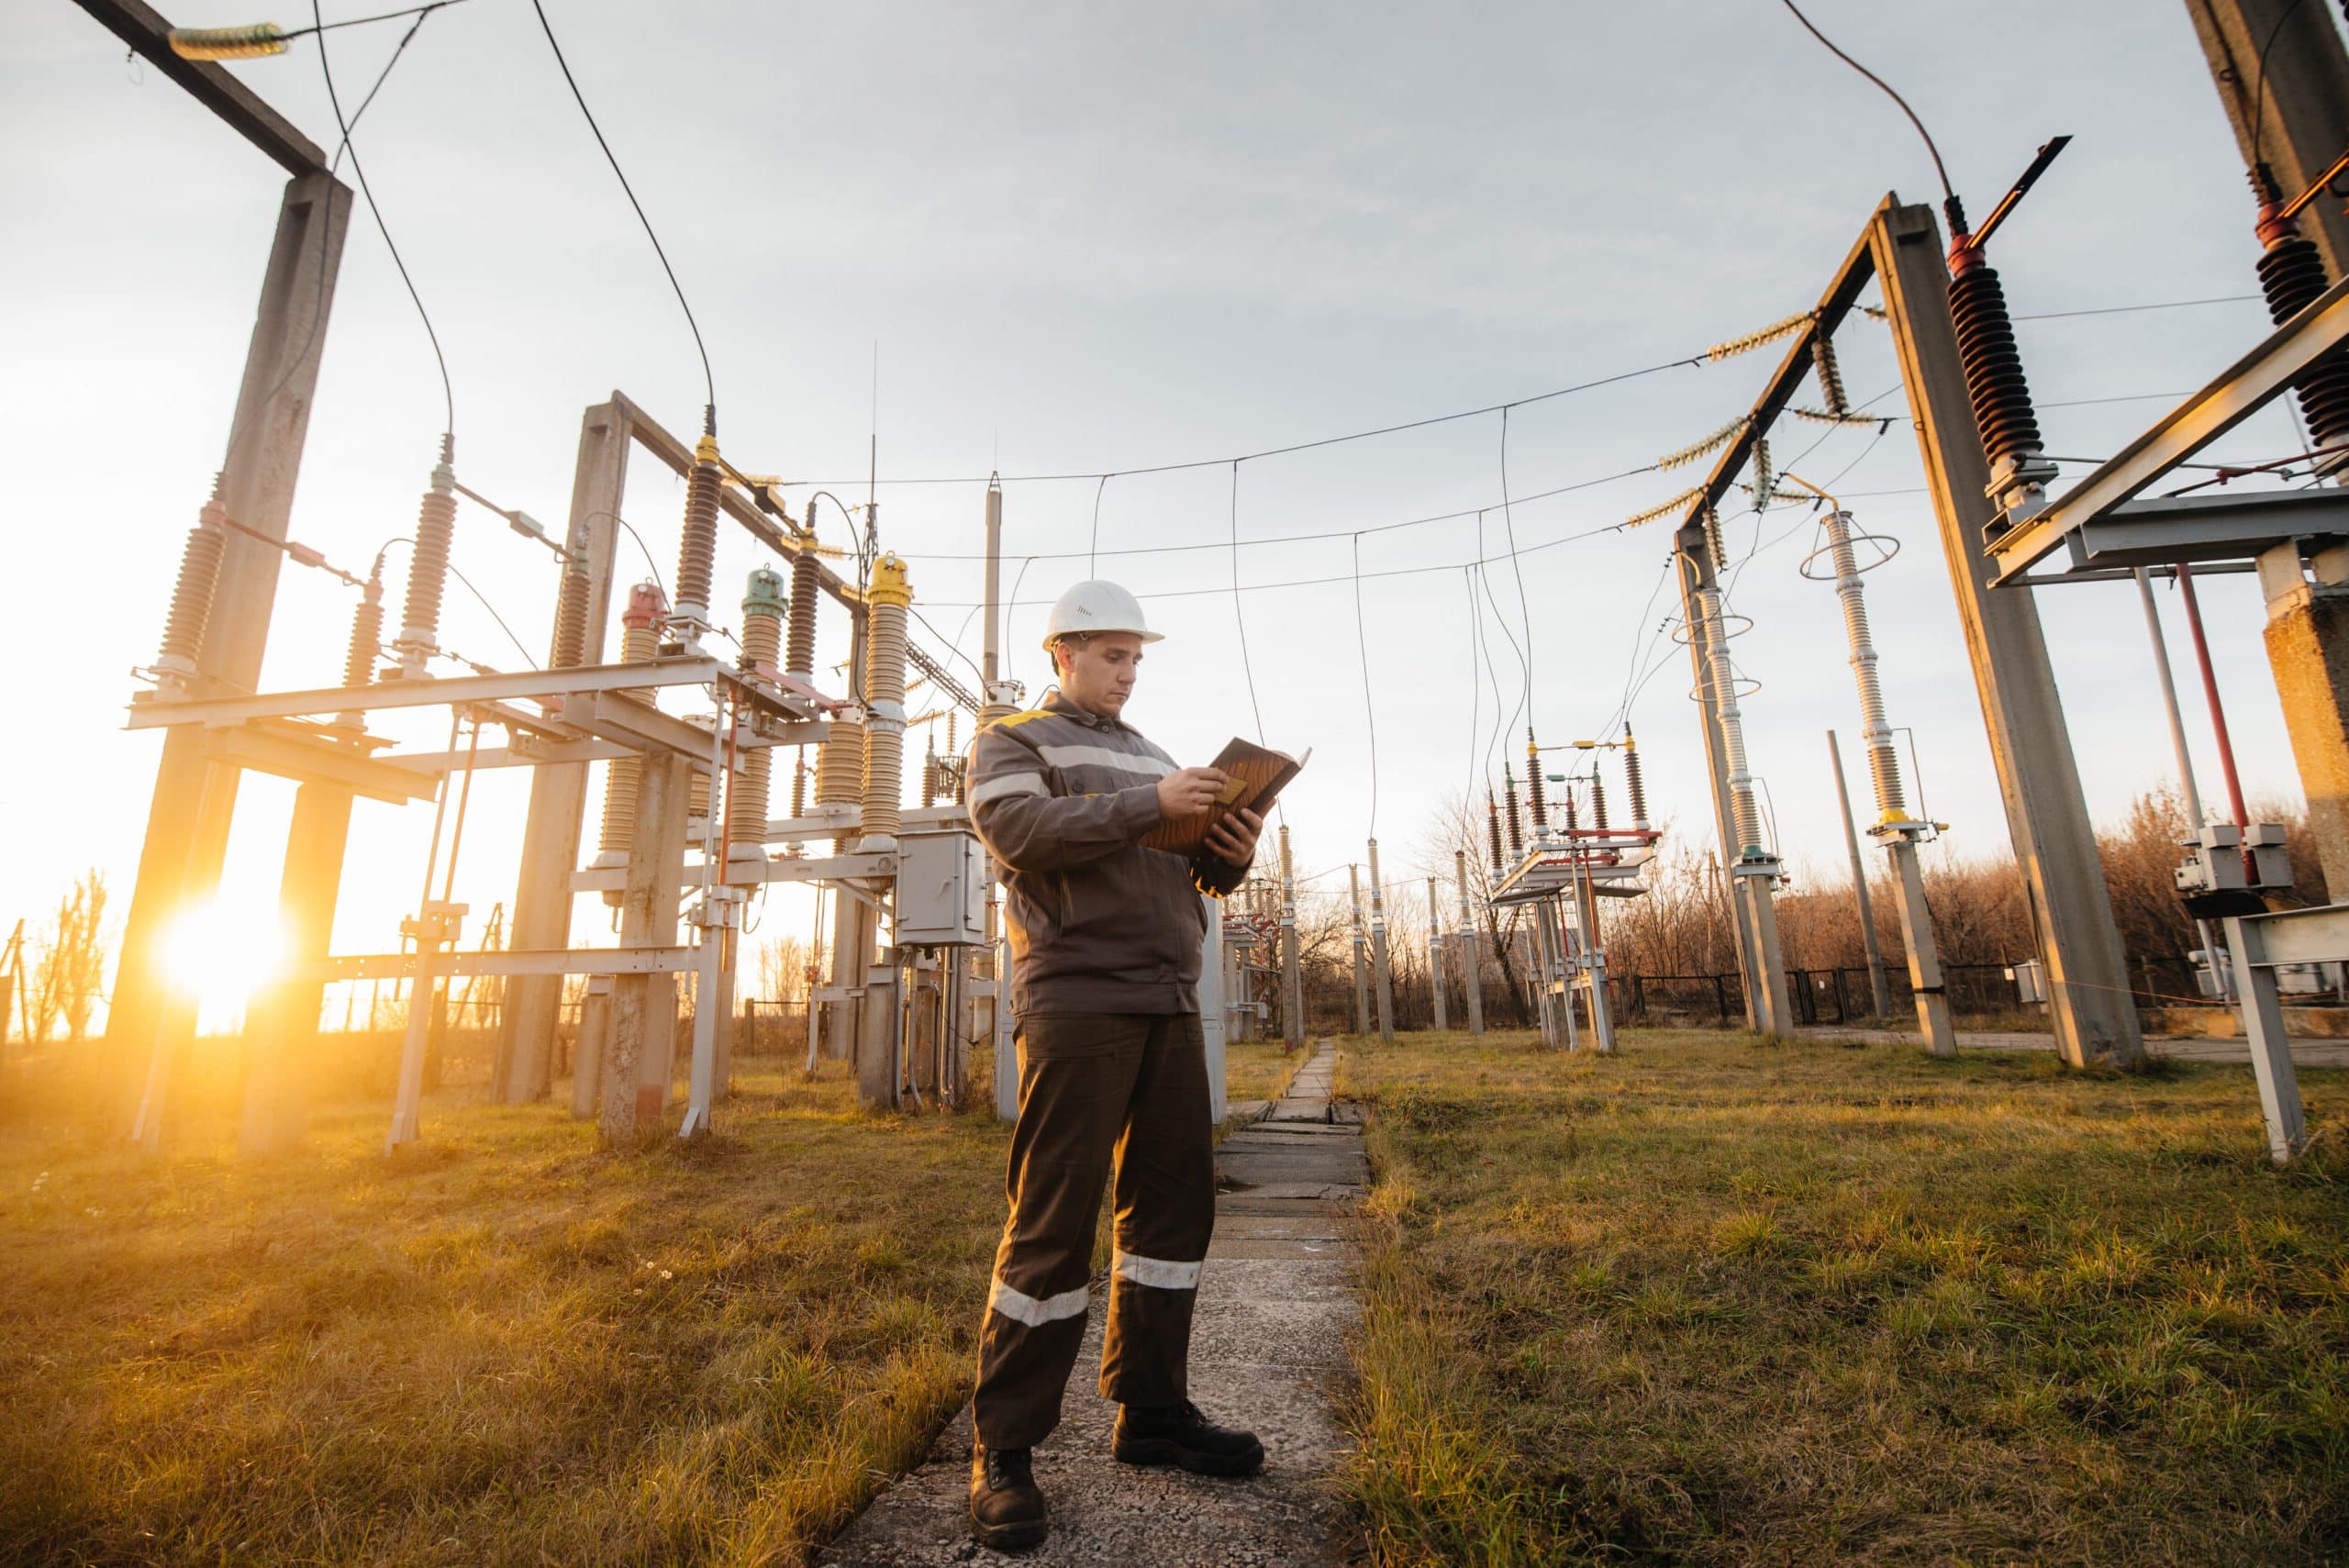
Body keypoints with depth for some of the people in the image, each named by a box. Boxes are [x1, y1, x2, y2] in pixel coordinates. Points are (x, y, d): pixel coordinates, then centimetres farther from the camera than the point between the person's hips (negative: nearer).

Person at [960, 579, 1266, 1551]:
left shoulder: (1151, 754, 23)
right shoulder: (1011, 740, 6)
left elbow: (1189, 875, 20)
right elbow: (1019, 832, -14)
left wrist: (1231, 854, -3)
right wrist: (1148, 804, -20)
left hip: (1169, 1005, 7)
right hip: (1075, 1001, -6)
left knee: (1175, 1203, 9)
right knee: (1053, 1222, -4)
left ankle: (1150, 1412, 23)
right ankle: (1002, 1449, 11)